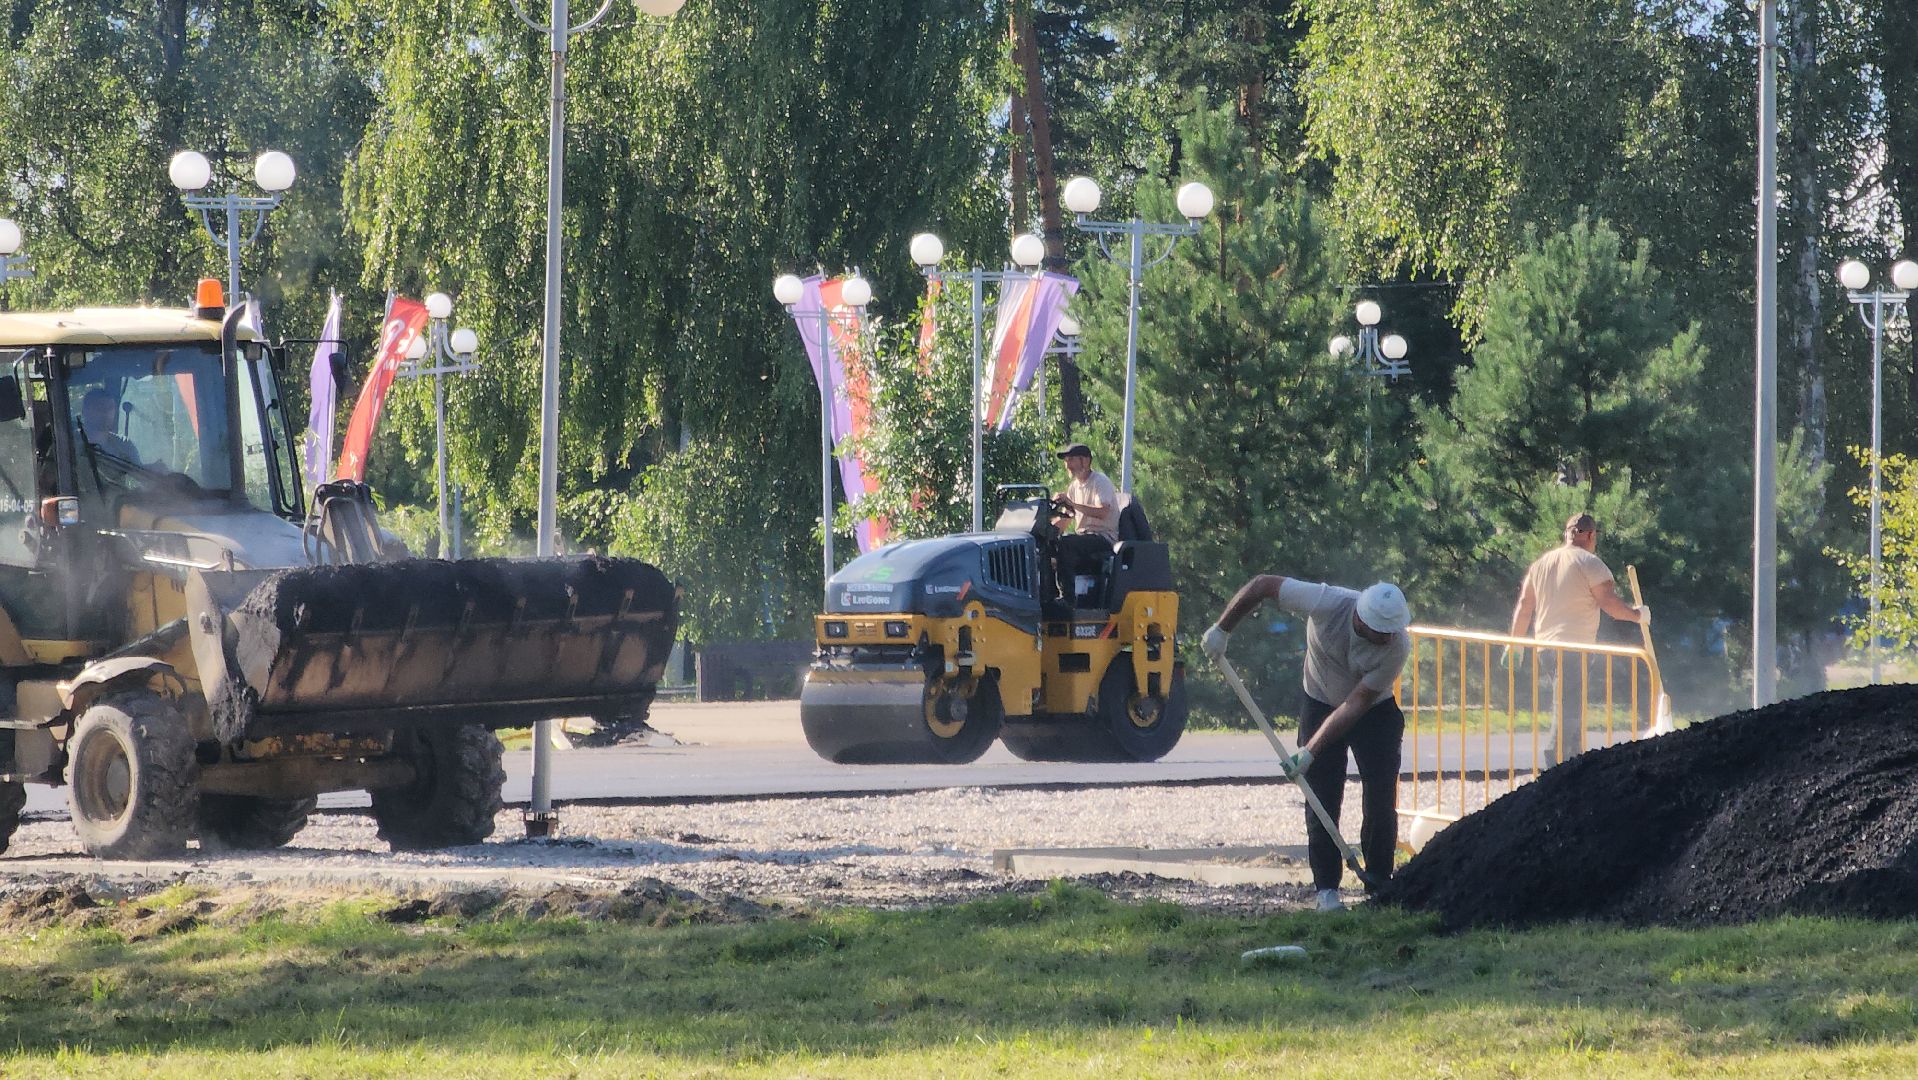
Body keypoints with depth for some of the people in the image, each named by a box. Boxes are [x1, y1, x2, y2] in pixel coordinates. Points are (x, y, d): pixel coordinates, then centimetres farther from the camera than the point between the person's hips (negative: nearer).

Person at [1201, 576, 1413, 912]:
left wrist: (1310, 751, -31)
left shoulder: (1397, 647, -32)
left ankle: (1379, 888, 1)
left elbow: (1356, 705, -28)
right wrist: (1221, 630, -16)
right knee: (1322, 801, -5)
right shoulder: (1327, 603, -33)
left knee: (1381, 804, -7)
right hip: (1321, 704, 1)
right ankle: (1327, 889, 0)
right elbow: (1262, 585, -21)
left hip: (1374, 711, -1)